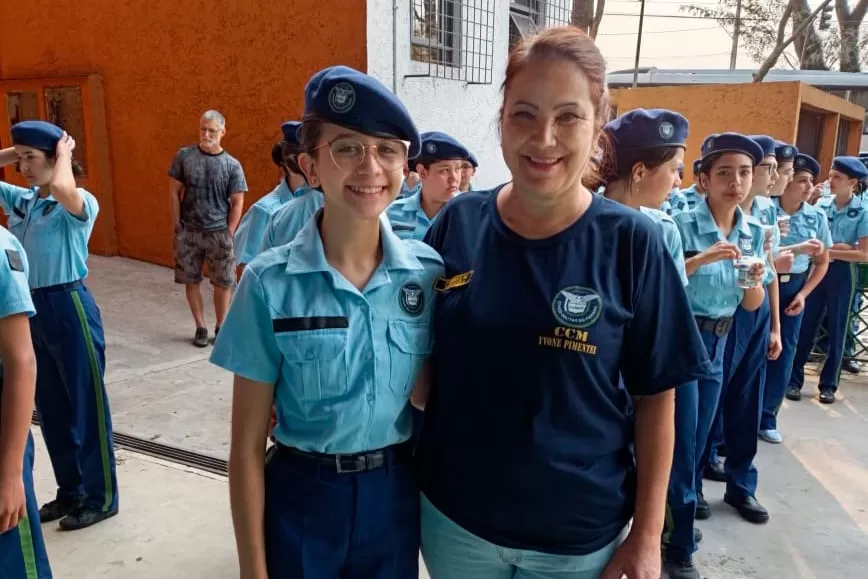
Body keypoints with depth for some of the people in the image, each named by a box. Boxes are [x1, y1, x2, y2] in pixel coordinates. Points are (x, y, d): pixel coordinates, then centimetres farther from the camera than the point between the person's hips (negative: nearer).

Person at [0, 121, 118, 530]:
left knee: (87, 405, 4)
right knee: (50, 406, 16)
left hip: (69, 307, -8)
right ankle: (70, 490, 33)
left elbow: (61, 187, -36)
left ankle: (101, 497, 18)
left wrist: (64, 151, -17)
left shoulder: (80, 205, -13)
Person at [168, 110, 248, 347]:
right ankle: (200, 328, 22)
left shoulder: (232, 165, -3)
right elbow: (174, 192, 3)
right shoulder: (184, 156, 0)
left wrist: (228, 234, -6)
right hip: (188, 231, 1)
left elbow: (237, 203, -1)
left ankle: (220, 327, 21)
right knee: (191, 281, 8)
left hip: (219, 233, -1)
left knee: (223, 284, 4)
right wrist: (177, 225, -1)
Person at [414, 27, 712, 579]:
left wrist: (647, 535, -6)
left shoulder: (632, 241, -12)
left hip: (580, 532, -1)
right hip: (453, 516, 2)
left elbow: (656, 398, -6)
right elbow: (422, 364, 2)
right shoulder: (458, 222, -8)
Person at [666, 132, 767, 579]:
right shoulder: (683, 225, -16)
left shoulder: (754, 232, 2)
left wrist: (756, 280, -15)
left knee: (699, 435, 20)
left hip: (719, 342, 6)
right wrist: (700, 260, -33)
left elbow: (753, 305, 5)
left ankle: (685, 497, 46)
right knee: (682, 438, 1)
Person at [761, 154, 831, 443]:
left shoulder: (817, 216, 1)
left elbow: (822, 262, 9)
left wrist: (803, 294, 0)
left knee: (784, 353, 6)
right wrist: (797, 249, -28)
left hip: (794, 287, 4)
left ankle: (767, 416, 20)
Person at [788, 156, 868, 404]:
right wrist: (842, 246, -13)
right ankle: (794, 379, 13)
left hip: (842, 273, -2)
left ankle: (828, 384, 19)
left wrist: (830, 251, -15)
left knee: (836, 329, 8)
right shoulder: (821, 204, 0)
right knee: (805, 326, 4)